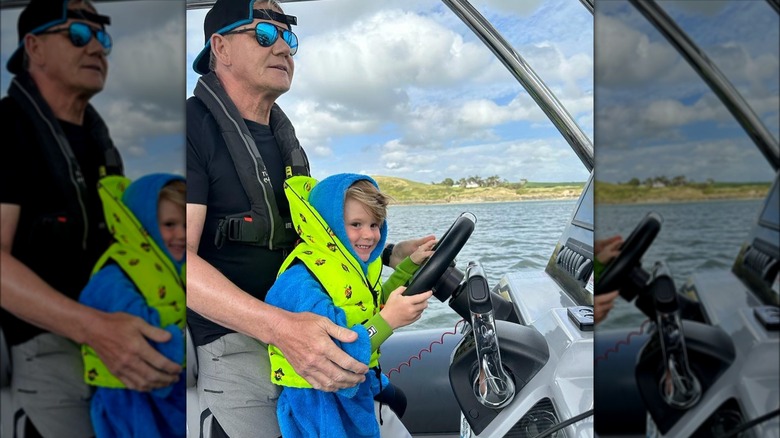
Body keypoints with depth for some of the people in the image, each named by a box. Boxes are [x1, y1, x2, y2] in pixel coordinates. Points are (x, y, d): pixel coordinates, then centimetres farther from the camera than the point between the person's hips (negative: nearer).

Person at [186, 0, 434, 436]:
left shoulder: (286, 138, 15)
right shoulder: (196, 126, -11)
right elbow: (181, 257, -21)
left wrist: (388, 254, 6)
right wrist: (279, 326, -33)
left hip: (304, 335, 8)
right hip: (233, 346, -7)